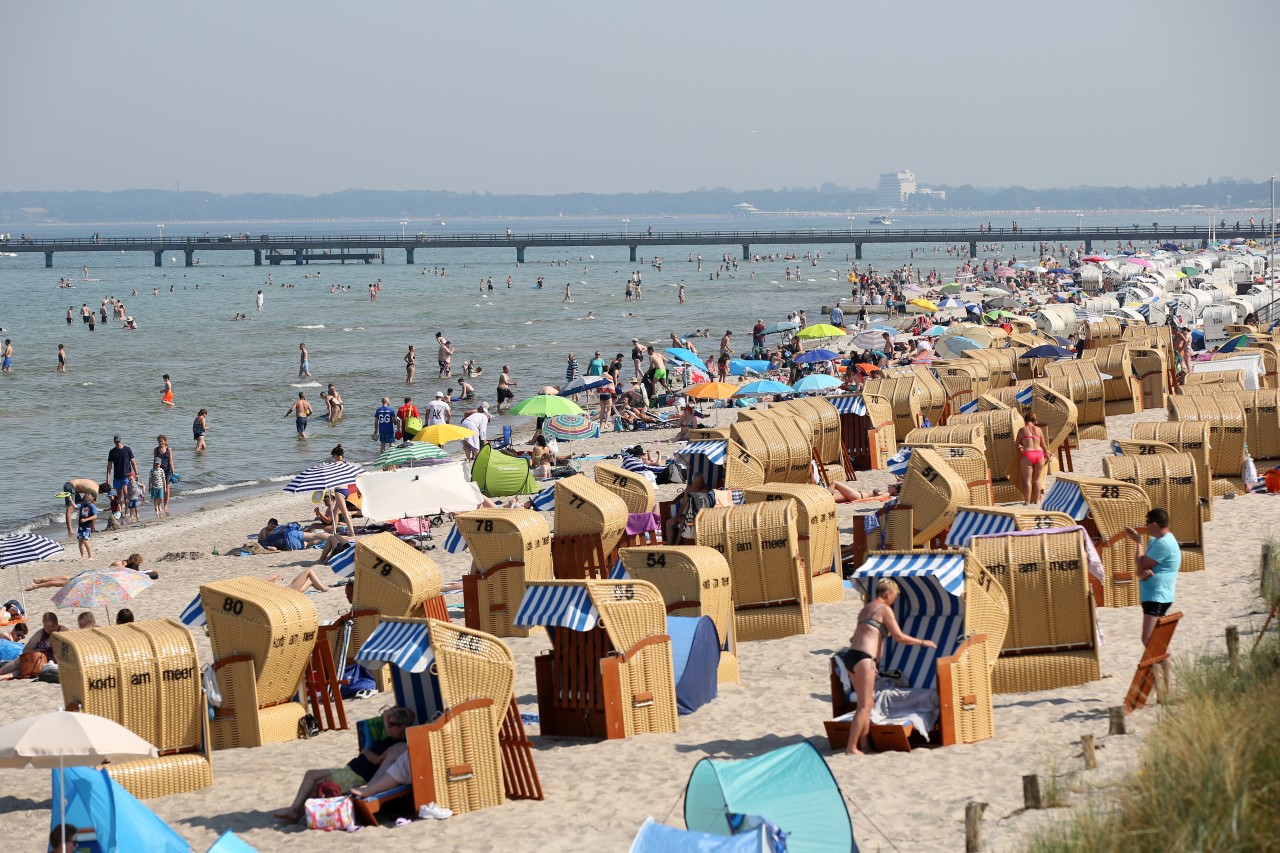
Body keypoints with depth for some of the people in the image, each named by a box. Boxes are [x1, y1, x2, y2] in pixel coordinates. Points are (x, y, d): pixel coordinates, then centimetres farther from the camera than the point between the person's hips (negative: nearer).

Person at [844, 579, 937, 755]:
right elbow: (899, 637, -7)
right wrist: (923, 642, 4)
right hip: (864, 658, -9)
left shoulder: (864, 610, 23)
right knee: (865, 705, -10)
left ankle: (864, 744, 11)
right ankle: (852, 747, -17)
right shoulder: (885, 609, -2)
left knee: (867, 704, 14)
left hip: (852, 655, 9)